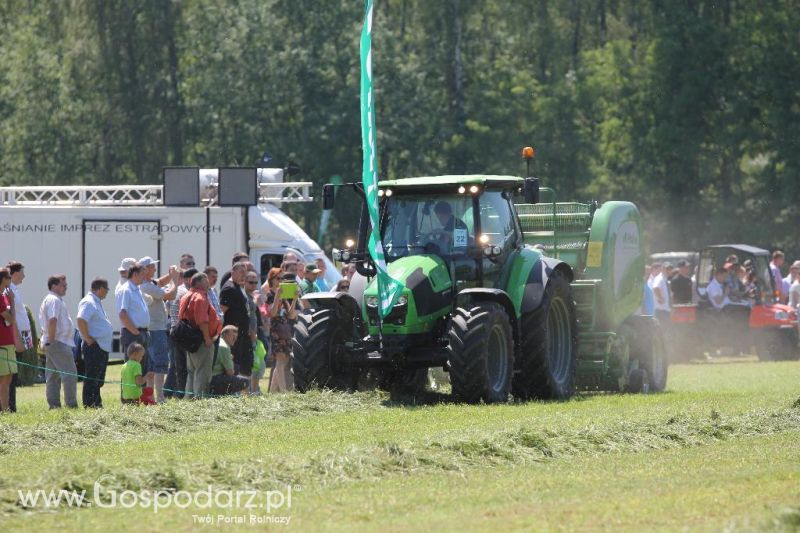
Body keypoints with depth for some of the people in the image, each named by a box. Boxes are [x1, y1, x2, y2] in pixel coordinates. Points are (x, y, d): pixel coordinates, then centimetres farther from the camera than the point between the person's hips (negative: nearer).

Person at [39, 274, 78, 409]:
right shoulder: (54, 300, -12)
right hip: (59, 342, -11)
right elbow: (52, 320, -23)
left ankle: (54, 405, 10)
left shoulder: (50, 300, 21)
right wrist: (51, 340, -23)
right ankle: (71, 404, -13)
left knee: (53, 375, 9)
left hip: (52, 344, 11)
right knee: (69, 374, -11)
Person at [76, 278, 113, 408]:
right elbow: (80, 319, -27)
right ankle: (89, 404, -9)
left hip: (103, 346, 10)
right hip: (94, 346, -10)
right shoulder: (89, 302, -13)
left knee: (99, 378, 14)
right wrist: (88, 339, -23)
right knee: (92, 377, -9)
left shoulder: (97, 302, 19)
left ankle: (97, 403, 19)